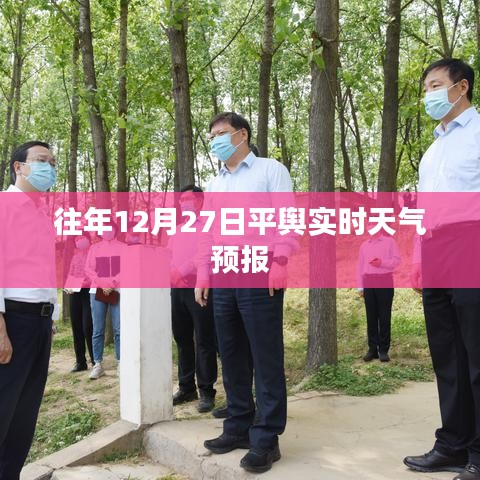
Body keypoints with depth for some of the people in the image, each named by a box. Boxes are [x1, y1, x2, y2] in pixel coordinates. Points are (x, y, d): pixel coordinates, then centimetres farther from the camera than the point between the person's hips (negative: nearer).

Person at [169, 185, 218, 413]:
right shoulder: (177, 231, 21)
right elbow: (169, 257, 23)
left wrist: (180, 271, -22)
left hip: (199, 290, -7)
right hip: (177, 291, 7)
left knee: (204, 342, -3)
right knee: (182, 340, 12)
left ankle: (206, 391, 3)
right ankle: (186, 388, 21)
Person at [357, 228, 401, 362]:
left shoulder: (389, 241, 6)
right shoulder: (364, 245, 17)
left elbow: (397, 259, -1)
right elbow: (360, 266, 15)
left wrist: (382, 263, -16)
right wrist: (360, 286, 9)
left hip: (385, 283, -3)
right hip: (368, 284, 3)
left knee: (384, 317, -3)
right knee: (371, 317, 3)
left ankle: (384, 350, 1)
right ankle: (372, 349, 7)